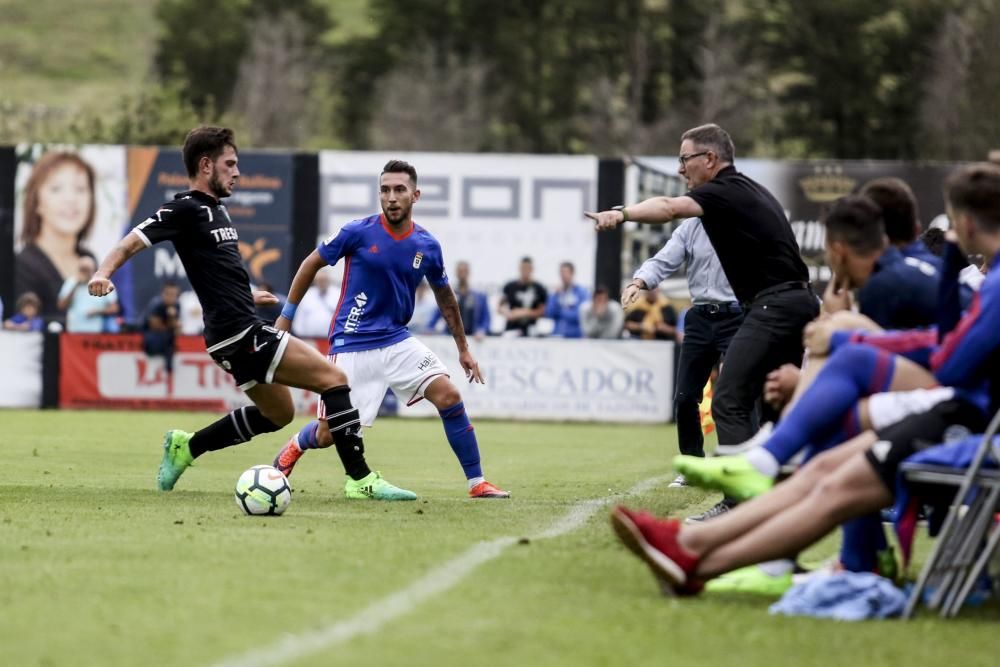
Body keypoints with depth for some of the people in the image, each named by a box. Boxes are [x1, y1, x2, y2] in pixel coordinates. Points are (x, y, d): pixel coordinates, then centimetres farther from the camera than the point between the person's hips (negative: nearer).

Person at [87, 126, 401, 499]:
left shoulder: (216, 209, 16)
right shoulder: (185, 209, -10)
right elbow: (131, 243, -18)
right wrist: (103, 273, -36)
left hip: (243, 334, 10)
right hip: (240, 333, -10)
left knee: (277, 414, 25)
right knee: (333, 378, -12)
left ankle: (186, 447, 29)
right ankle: (360, 479, -12)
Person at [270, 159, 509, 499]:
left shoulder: (427, 246, -1)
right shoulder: (359, 232, -12)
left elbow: (444, 297, 15)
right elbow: (311, 264, 1)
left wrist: (463, 348, 19)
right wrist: (286, 316, 4)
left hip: (396, 340, 3)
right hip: (351, 345, -3)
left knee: (449, 396, -15)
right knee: (328, 435, -3)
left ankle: (477, 483, -5)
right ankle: (295, 447, 34)